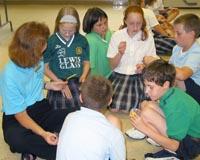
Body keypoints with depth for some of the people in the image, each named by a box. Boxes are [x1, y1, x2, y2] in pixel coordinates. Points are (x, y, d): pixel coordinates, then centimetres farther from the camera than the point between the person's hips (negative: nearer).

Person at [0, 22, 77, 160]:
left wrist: (48, 85, 0)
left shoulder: (37, 60, -5)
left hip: (40, 108, 6)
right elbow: (20, 114, -21)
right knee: (15, 137, -41)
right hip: (16, 118, -5)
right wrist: (43, 133, -34)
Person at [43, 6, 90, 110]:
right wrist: (60, 83, -7)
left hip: (78, 82, 3)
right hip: (59, 82, -2)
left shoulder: (82, 40, 6)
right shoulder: (51, 42, -3)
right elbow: (45, 67, 2)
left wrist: (83, 76, -4)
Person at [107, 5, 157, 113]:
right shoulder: (117, 36, -2)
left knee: (127, 109, -20)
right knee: (114, 108, -21)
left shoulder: (148, 37, -1)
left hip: (139, 77, 0)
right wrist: (120, 53, -20)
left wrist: (144, 66, -16)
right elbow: (112, 66, 0)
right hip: (119, 76, 0)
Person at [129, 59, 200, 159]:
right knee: (145, 104, 1)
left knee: (147, 113, -25)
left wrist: (145, 129, -28)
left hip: (192, 145, -9)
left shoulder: (176, 106, -30)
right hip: (183, 130, 9)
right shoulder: (172, 91, -5)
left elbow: (174, 146, -27)